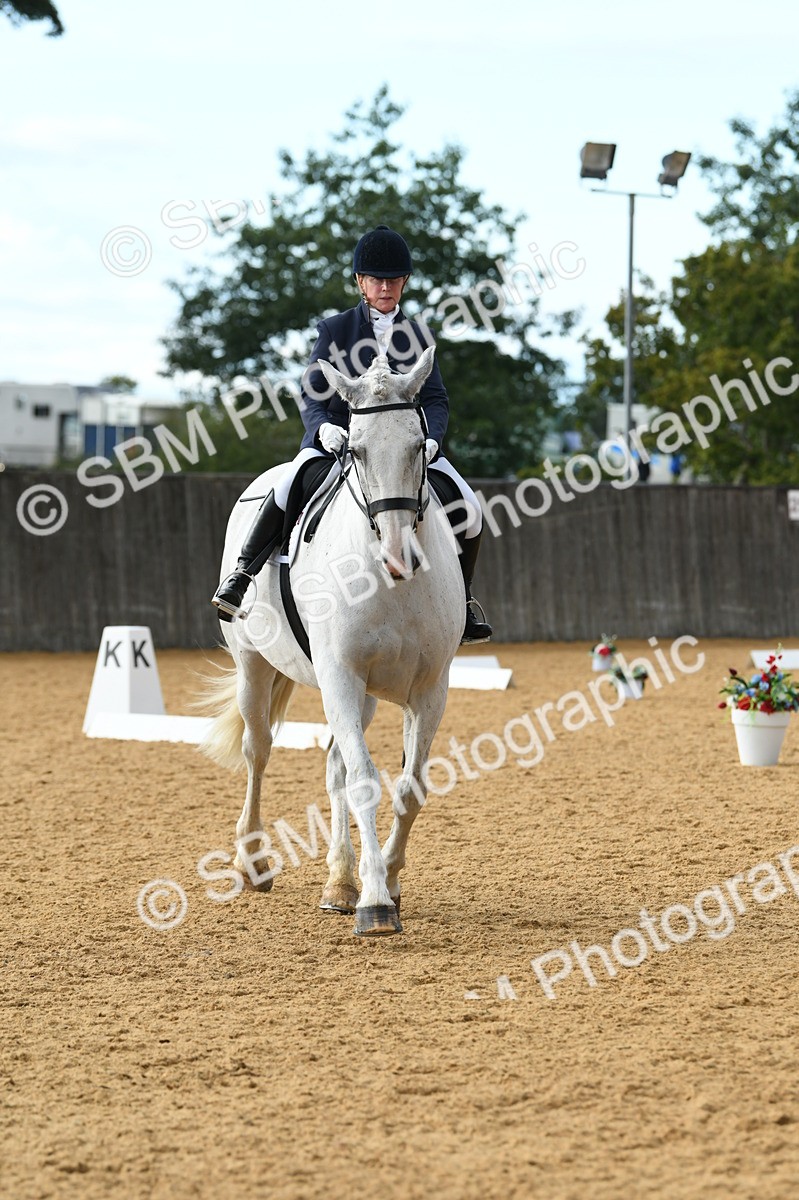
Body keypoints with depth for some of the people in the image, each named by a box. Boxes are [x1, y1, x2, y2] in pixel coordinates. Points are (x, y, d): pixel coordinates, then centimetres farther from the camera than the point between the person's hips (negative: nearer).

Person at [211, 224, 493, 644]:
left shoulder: (416, 337, 11)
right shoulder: (335, 330, 5)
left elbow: (435, 400, 5)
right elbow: (311, 394, 0)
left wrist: (430, 439, -17)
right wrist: (322, 427, -22)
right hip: (337, 438, -2)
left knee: (469, 510, -13)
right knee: (290, 486, -33)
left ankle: (460, 601, 8)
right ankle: (242, 576, -20)